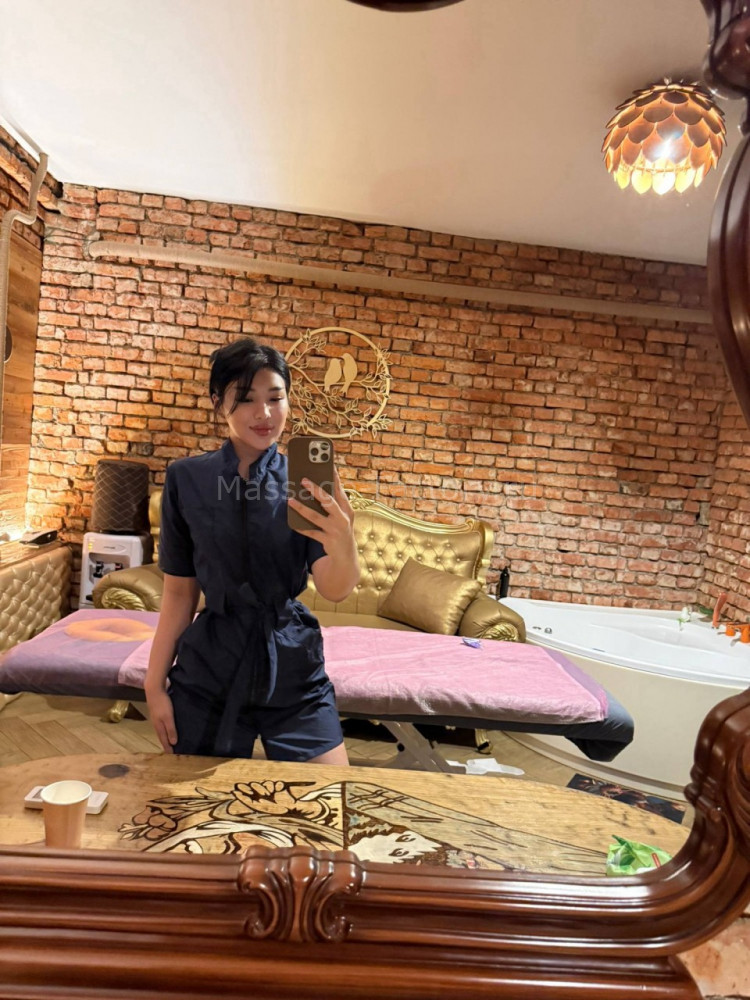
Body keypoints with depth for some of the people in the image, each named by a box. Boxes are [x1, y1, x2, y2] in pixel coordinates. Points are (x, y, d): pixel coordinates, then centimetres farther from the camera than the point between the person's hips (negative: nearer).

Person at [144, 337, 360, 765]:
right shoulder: (187, 479, -3)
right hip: (209, 671, 1)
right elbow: (179, 590, 3)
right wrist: (155, 683, 2)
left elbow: (335, 589, -18)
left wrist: (343, 544, -40)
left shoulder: (306, 481, -6)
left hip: (293, 671, 0)